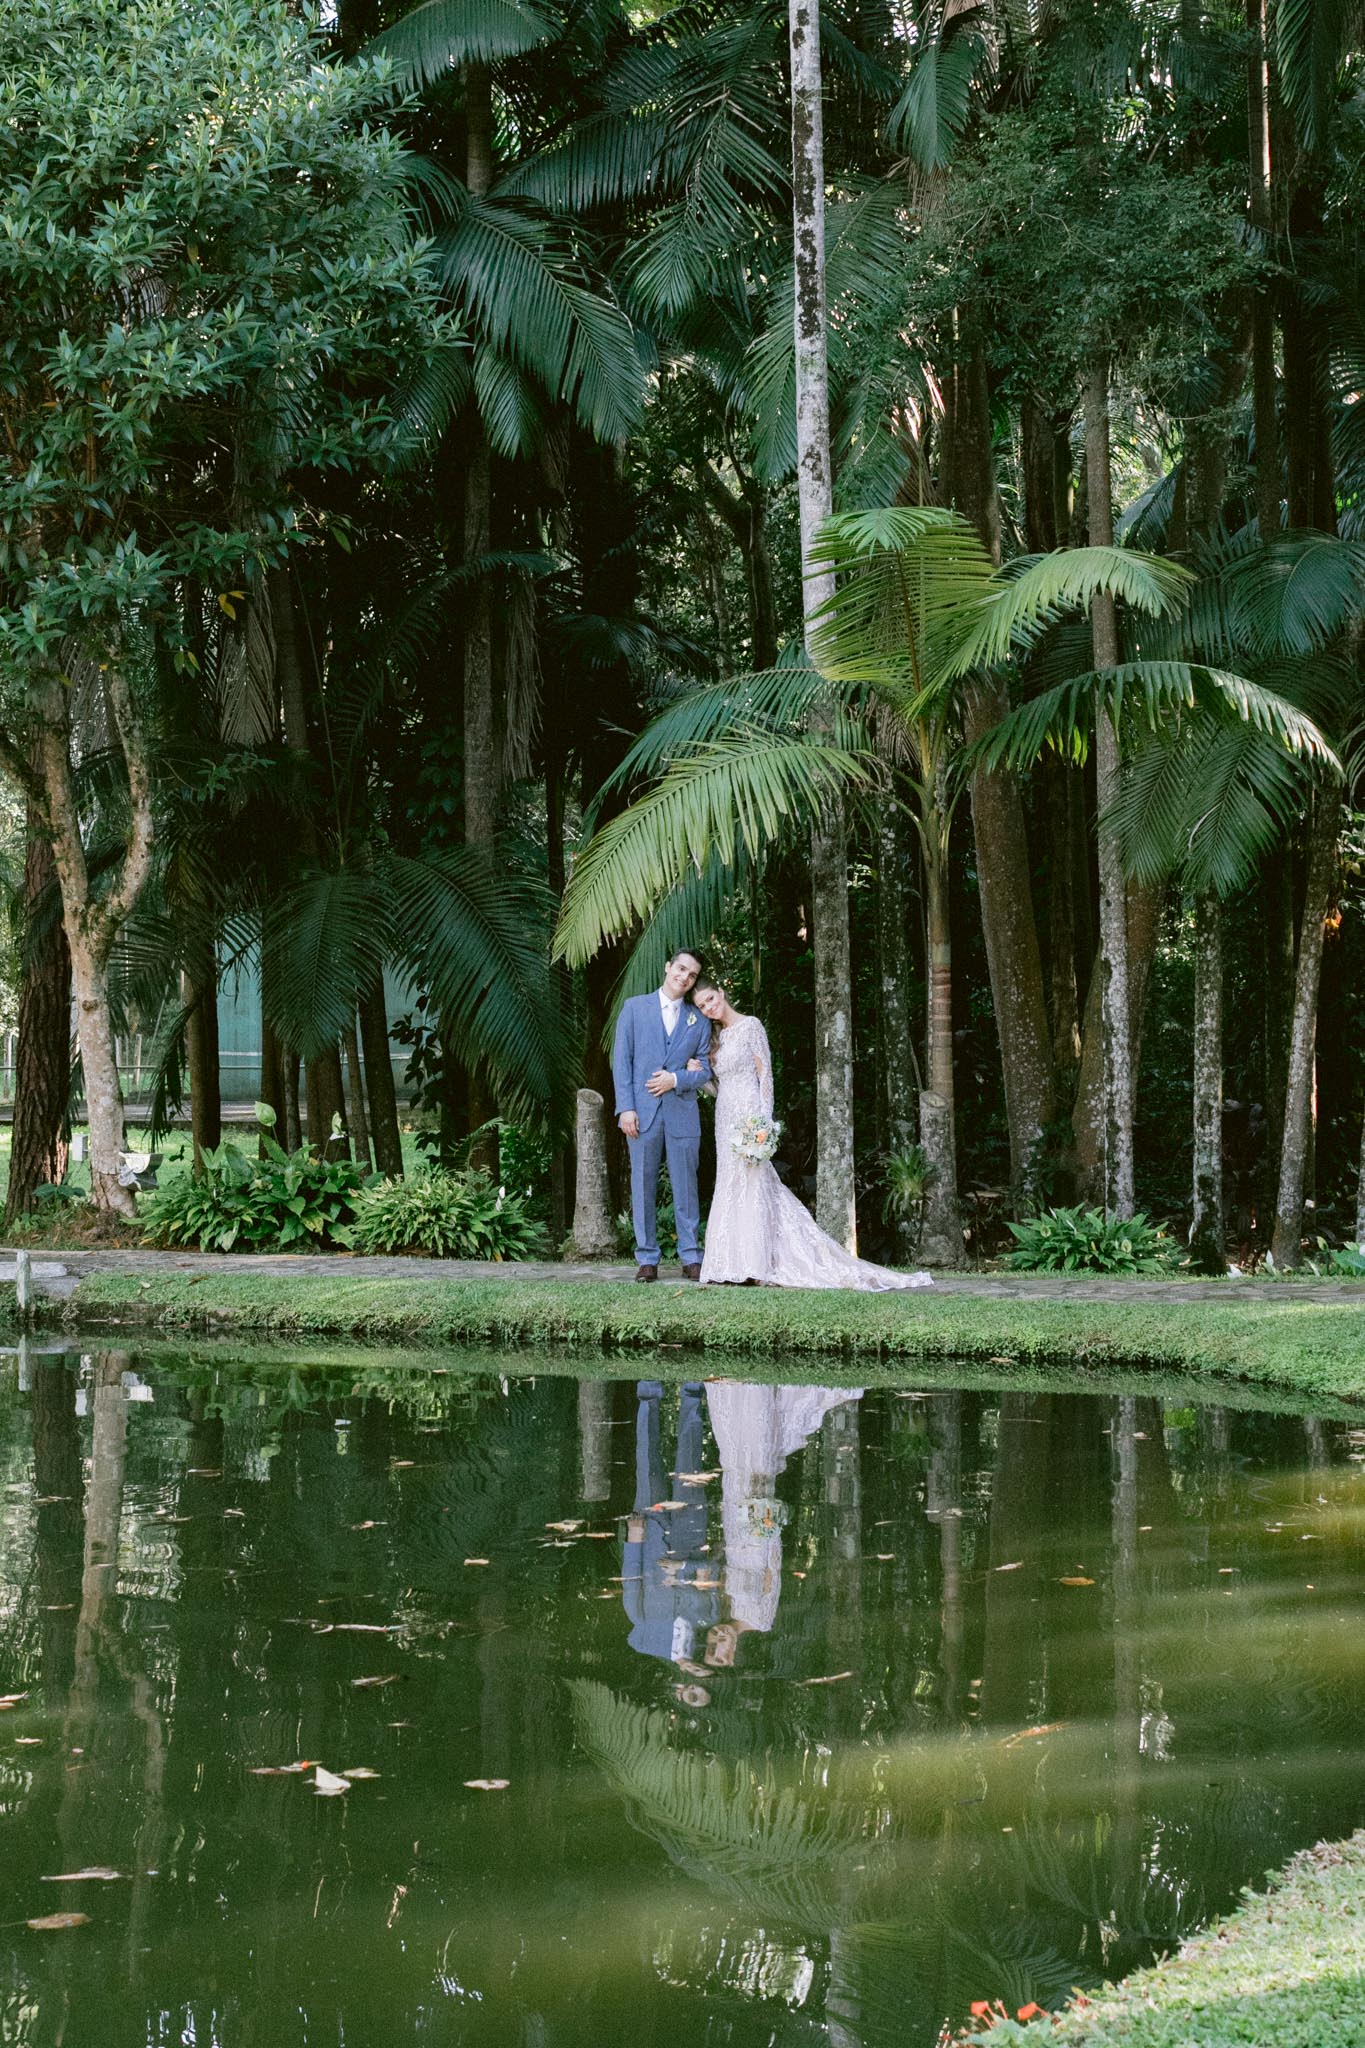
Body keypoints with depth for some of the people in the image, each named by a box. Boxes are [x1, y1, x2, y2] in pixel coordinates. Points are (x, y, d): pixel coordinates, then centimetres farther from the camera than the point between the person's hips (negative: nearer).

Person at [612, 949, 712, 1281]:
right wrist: (626, 1107, -7)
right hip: (642, 1112, -1)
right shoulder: (635, 1008, 7)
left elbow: (705, 1070, 10)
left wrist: (676, 1079, -10)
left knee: (686, 1187, 3)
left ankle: (691, 1257, 7)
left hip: (683, 1113, 1)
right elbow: (621, 1059, 1)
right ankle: (647, 1259, 6)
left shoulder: (699, 1020, 12)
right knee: (643, 1187, 1)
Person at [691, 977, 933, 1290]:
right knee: (729, 1189, 5)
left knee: (749, 1185, -10)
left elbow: (765, 1075, -10)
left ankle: (753, 1267, -13)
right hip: (725, 1117, 8)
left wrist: (763, 1123, -17)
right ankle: (734, 1267, 5)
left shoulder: (750, 1026, -5)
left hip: (748, 1114, -8)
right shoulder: (717, 1037, 17)